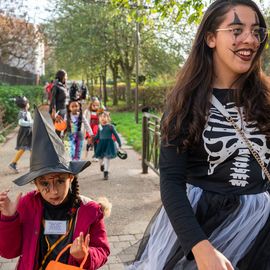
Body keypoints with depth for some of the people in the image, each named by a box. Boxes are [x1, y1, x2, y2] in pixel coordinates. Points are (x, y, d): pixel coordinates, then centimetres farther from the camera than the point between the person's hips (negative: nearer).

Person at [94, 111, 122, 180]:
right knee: (100, 157, 10)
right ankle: (102, 164, 44)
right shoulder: (99, 127, 2)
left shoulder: (110, 126, -9)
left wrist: (119, 144, -2)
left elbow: (116, 135, -3)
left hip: (109, 143, -3)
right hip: (101, 144, 4)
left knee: (106, 158, -4)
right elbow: (97, 136, 14)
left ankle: (106, 173, 7)